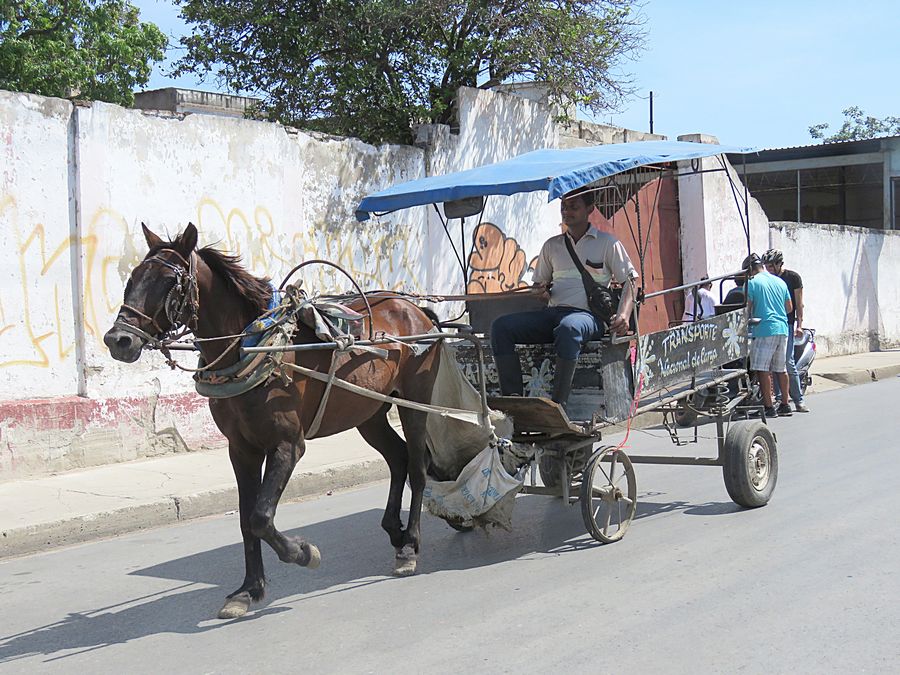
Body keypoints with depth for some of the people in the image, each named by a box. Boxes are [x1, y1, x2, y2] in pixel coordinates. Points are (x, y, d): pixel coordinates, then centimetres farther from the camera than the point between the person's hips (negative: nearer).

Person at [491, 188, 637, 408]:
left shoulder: (607, 243, 11)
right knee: (501, 326, -19)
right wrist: (543, 293, 2)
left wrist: (623, 315, -10)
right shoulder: (551, 245, 23)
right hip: (552, 312, 5)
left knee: (568, 328, -43)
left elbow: (629, 280, 8)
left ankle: (558, 403, -41)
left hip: (588, 314, -5)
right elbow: (539, 283, 29)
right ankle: (512, 396, -24)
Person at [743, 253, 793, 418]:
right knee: (780, 369, 14)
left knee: (762, 370, -4)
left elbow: (747, 308, -7)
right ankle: (785, 406, 18)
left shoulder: (752, 282, -4)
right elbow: (789, 308, 19)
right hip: (782, 329, 7)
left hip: (764, 330, -7)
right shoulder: (780, 281, 15)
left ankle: (769, 407, -7)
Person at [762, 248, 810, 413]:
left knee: (788, 362, -11)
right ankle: (779, 397, 9)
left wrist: (799, 325, -7)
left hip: (786, 324, -4)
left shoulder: (793, 277, 2)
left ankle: (798, 400, -6)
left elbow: (799, 304, 0)